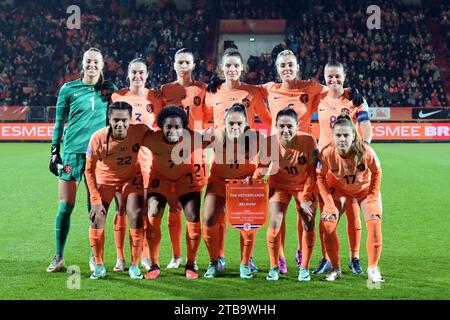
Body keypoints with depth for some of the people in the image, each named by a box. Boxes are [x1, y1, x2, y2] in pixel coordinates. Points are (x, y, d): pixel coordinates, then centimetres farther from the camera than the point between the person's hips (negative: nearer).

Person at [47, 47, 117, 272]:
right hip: (72, 152, -1)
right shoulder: (69, 89, 5)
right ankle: (59, 257, 8)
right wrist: (54, 151, 4)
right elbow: (59, 122, 8)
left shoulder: (109, 90, 9)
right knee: (65, 206, -3)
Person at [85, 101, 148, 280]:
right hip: (105, 178, 0)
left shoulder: (140, 131, -28)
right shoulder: (98, 138, -28)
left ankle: (134, 266, 4)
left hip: (131, 178, 0)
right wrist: (96, 200, -18)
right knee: (97, 218, -10)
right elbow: (89, 170, -15)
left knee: (136, 217, -12)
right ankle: (99, 266, 7)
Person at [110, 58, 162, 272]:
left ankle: (145, 256, 16)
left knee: (145, 210, 4)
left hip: (146, 159, 1)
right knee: (121, 209, 1)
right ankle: (120, 258, 10)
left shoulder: (155, 99, 5)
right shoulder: (117, 97, 3)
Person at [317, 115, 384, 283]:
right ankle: (335, 269, 7)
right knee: (328, 225, -10)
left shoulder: (366, 151, -34)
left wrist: (373, 197, -13)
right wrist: (329, 204, -17)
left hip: (365, 189, 0)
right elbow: (320, 177, -16)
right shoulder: (326, 153, -33)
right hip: (339, 189, 1)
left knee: (374, 223, -12)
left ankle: (373, 269, 5)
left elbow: (377, 172, -14)